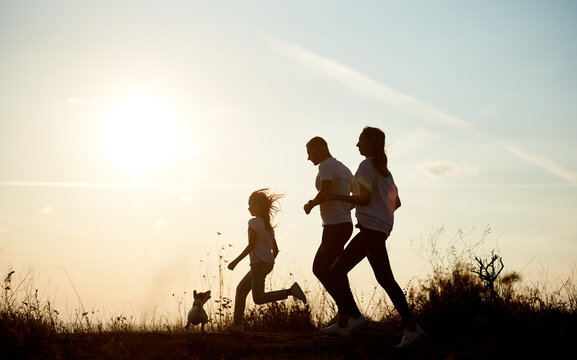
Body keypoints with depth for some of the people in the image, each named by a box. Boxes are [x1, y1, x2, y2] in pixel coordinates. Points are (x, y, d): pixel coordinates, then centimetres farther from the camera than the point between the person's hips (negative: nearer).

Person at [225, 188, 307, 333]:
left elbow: (251, 245, -15)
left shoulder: (254, 222, -6)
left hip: (259, 263, -9)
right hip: (268, 263, 9)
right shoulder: (269, 225, 18)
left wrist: (236, 261, -11)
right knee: (241, 289, 16)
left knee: (258, 298, -16)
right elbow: (275, 250, 18)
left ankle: (291, 291, -26)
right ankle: (237, 324, 14)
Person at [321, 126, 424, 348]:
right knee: (338, 270, 12)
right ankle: (344, 323, 9)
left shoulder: (367, 166, -8)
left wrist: (336, 197, -6)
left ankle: (411, 327, -11)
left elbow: (365, 199, -15)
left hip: (372, 229, -10)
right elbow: (396, 203, 20)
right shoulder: (384, 170, 20)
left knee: (385, 279, -12)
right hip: (380, 228, 10)